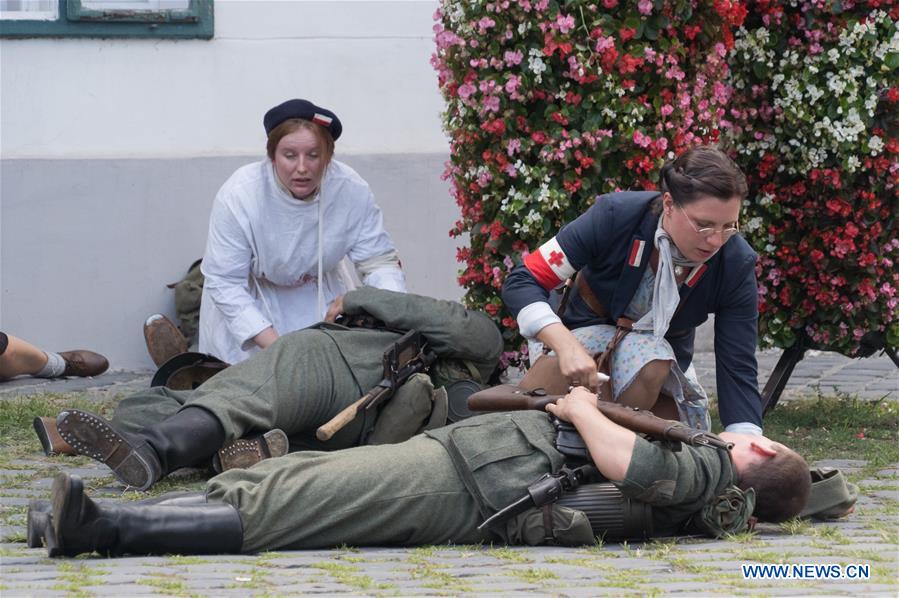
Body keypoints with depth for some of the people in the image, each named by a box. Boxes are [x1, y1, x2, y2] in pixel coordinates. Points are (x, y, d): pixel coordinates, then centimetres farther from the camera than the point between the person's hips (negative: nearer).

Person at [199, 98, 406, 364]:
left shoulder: (352, 190, -26)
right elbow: (224, 282, -29)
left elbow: (378, 262, -19)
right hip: (250, 299, -3)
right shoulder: (238, 195, -33)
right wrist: (275, 345, -38)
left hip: (318, 292, 3)